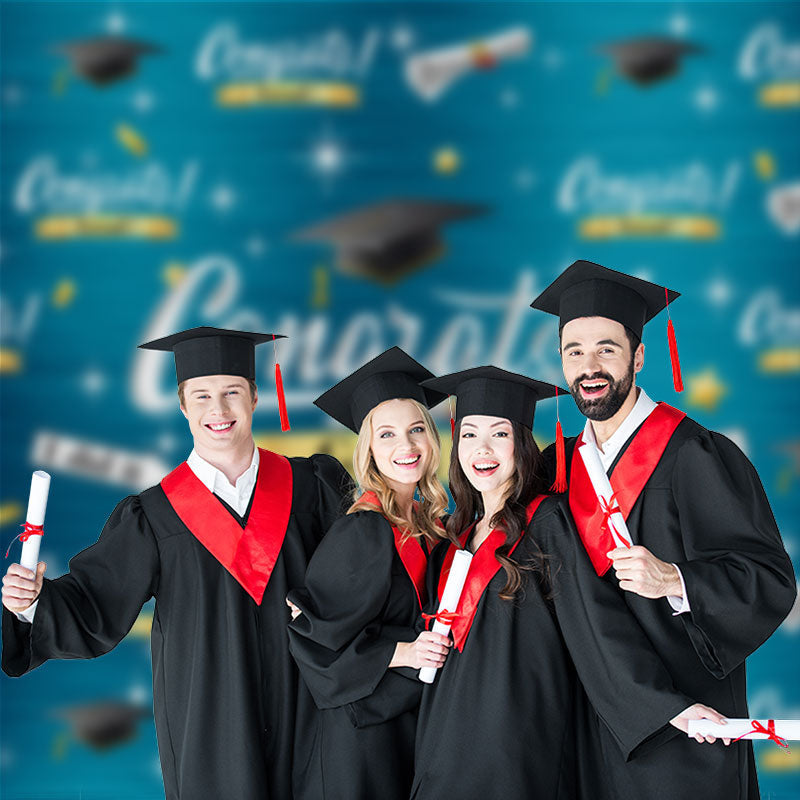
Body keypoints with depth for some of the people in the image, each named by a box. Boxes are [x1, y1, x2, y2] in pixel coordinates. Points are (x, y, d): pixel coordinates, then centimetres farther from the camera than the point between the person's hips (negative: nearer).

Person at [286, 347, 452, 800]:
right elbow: (311, 633, -17)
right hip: (366, 728, -7)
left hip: (417, 718, 7)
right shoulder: (362, 532, -18)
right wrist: (401, 653, -19)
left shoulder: (427, 522, 4)